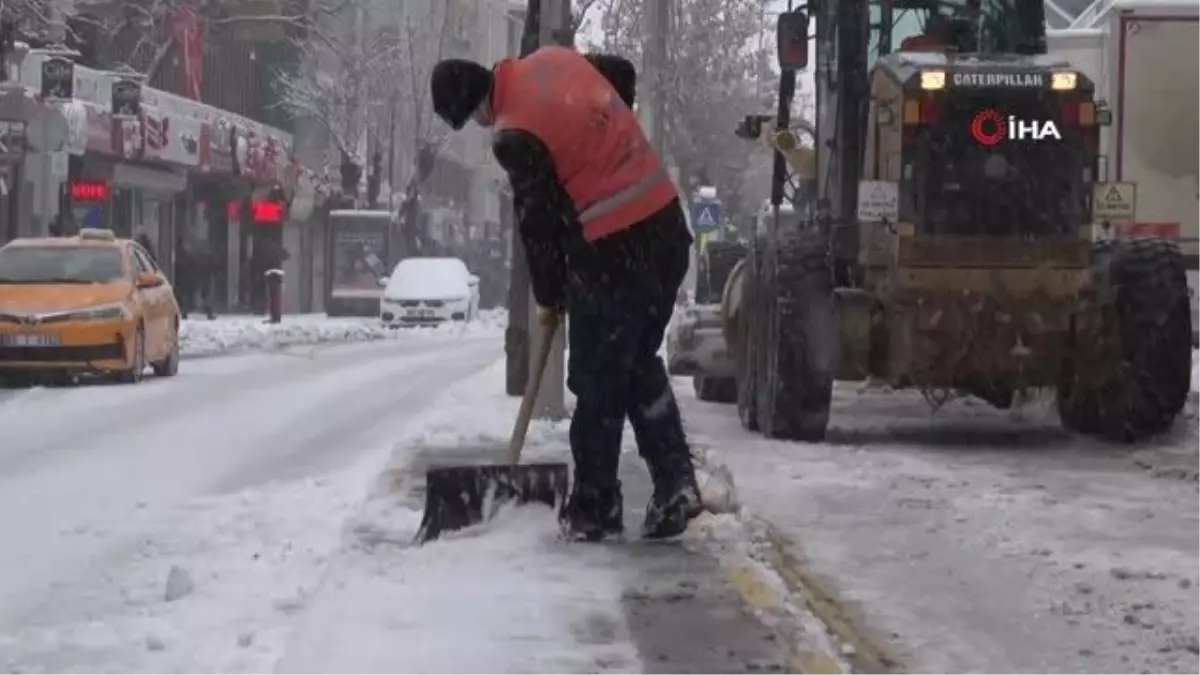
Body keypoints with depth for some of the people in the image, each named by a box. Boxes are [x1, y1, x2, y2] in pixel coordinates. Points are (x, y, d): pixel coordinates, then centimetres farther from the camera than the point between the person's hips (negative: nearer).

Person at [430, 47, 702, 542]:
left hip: (612, 254, -8)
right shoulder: (554, 60, 6)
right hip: (666, 227, 8)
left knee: (598, 383, 4)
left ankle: (594, 508, 12)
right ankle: (675, 482, 11)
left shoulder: (515, 137, -16)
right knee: (640, 363, 18)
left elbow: (539, 221, -9)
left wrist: (548, 296, 6)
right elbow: (623, 73, 24)